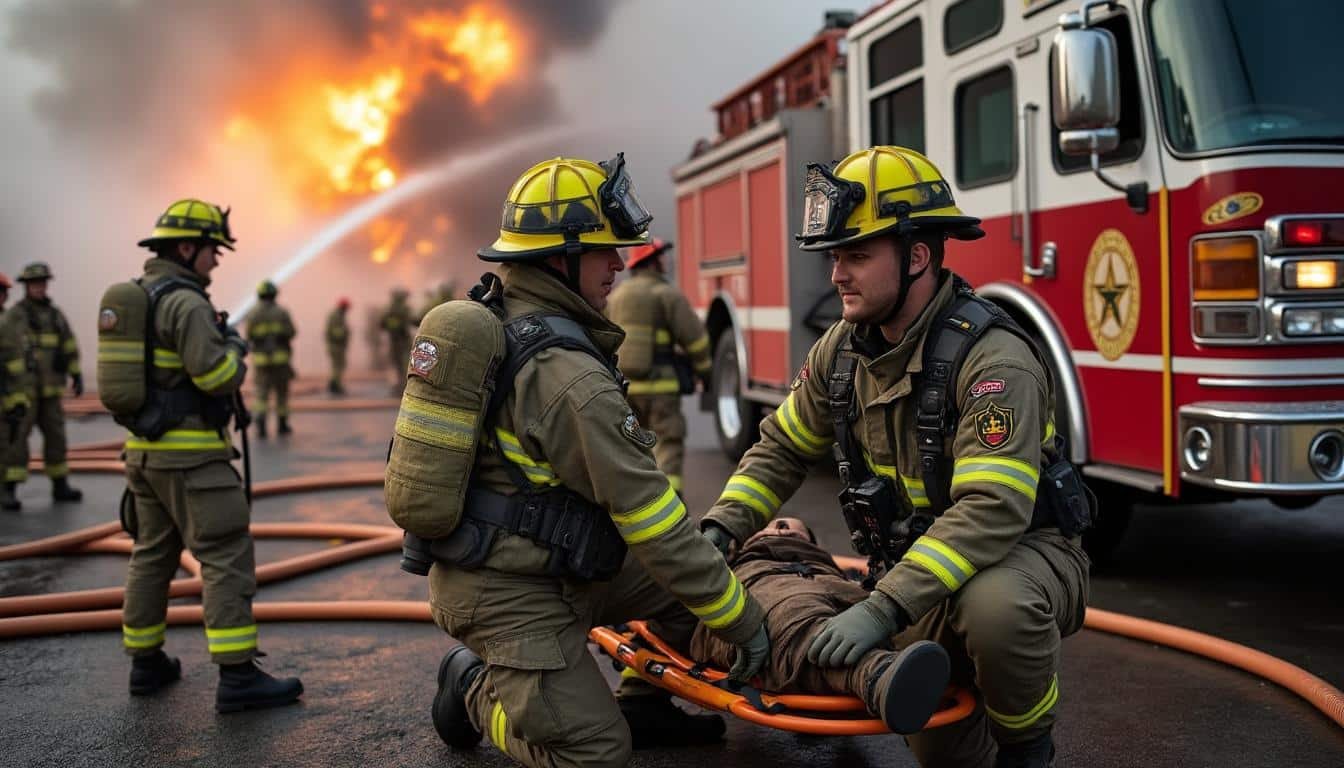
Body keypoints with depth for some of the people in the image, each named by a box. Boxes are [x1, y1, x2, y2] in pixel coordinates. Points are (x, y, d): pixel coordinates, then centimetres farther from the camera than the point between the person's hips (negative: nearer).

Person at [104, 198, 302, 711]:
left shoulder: (131, 298, 15)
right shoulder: (185, 302, -15)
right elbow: (217, 375, -22)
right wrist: (235, 349, -1)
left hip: (143, 449, 10)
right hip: (190, 454, -10)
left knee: (153, 554, 18)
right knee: (227, 557, -8)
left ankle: (146, 663, 26)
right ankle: (238, 677, -11)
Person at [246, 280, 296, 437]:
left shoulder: (253, 314, -1)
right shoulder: (282, 312, -4)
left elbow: (249, 337, 1)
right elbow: (291, 333, -5)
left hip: (261, 358, 1)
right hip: (280, 358, -1)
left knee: (262, 392, 0)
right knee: (282, 391, 11)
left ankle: (260, 419, -22)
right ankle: (282, 424, 16)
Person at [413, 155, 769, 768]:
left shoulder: (492, 323, 4)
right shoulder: (569, 375, -26)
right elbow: (651, 522, -23)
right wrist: (742, 621, -14)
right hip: (511, 599, -10)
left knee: (688, 575, 10)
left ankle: (640, 706, 22)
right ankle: (477, 688, 10)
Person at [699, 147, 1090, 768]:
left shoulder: (993, 359, -28)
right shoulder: (844, 349, -3)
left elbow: (990, 510, -36)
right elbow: (782, 447, 8)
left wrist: (886, 607, -42)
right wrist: (720, 530, -5)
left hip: (1023, 549, -6)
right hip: (924, 563, 6)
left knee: (994, 605, -38)